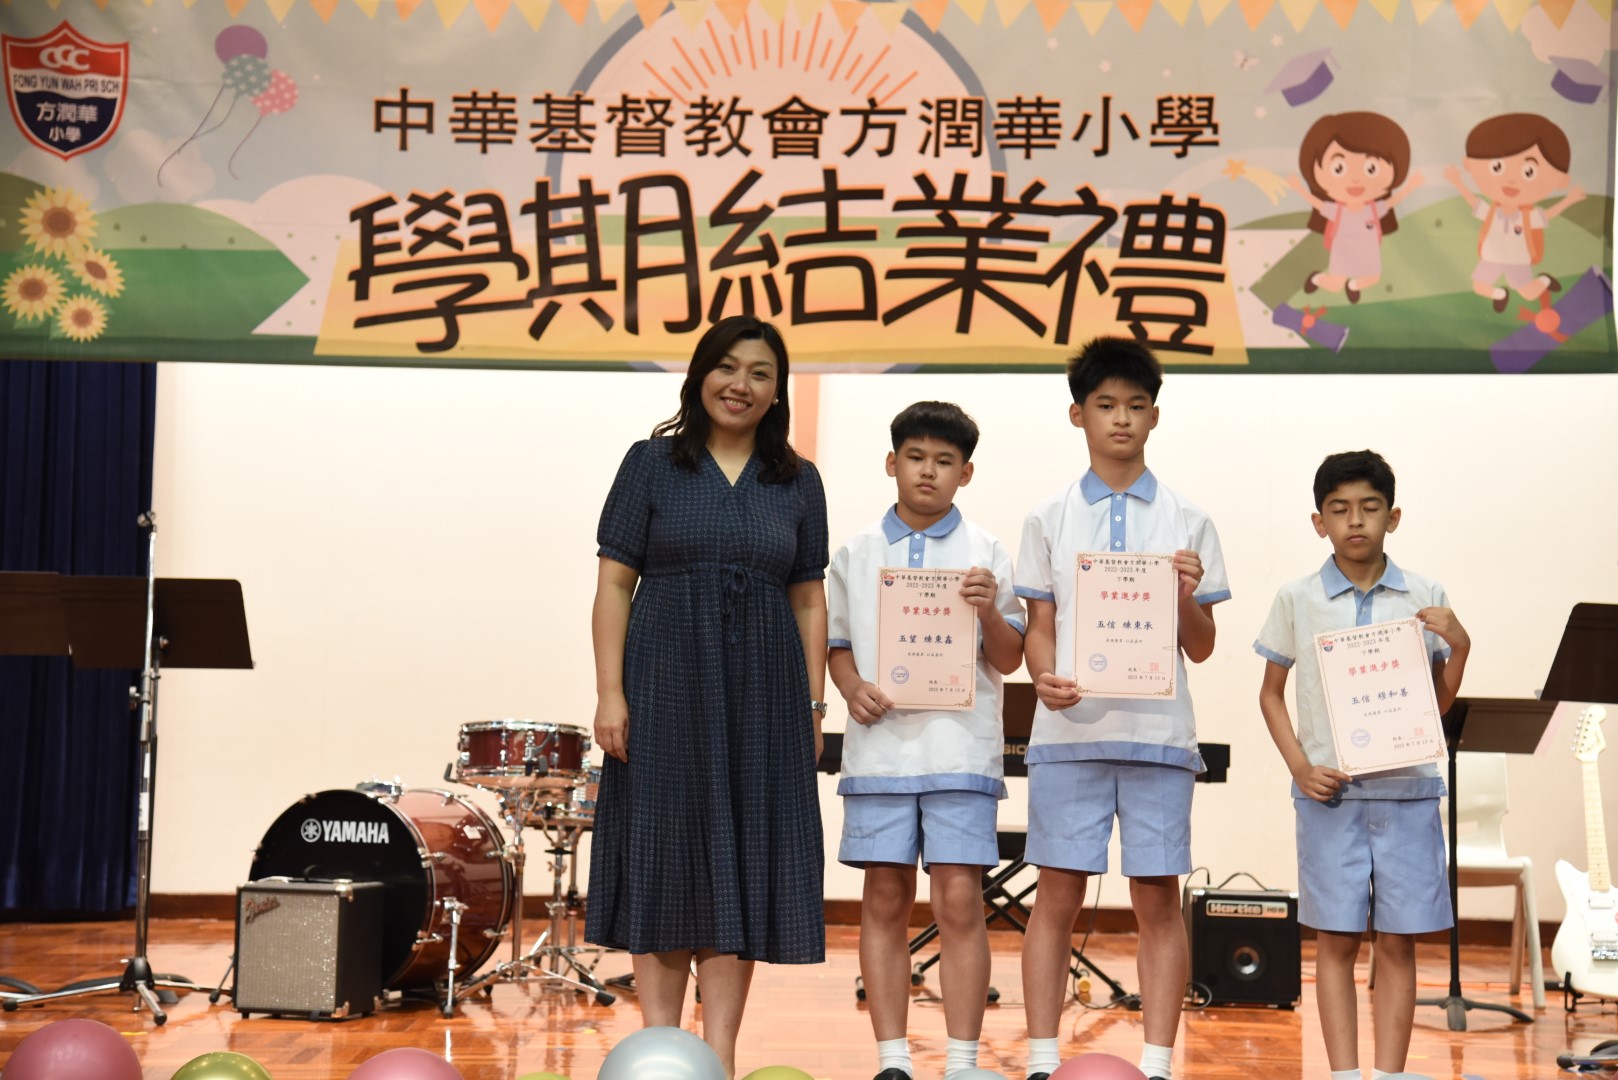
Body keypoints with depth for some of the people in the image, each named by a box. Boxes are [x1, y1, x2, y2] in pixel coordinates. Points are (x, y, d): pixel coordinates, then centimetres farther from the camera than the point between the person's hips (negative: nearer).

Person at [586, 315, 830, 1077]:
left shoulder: (798, 483, 11)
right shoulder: (651, 464, 4)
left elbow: (809, 600, 10)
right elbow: (614, 584, 0)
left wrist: (813, 703, 3)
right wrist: (610, 692, -9)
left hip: (761, 695, 2)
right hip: (666, 684, -2)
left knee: (742, 864, 2)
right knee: (662, 858, 1)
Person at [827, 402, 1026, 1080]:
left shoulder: (986, 555, 7)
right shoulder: (856, 554, 12)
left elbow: (1009, 660, 6)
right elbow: (836, 645, 16)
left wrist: (991, 613, -13)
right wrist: (853, 688, -4)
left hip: (960, 748, -1)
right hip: (880, 745, 2)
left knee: (960, 902, -4)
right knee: (885, 902, 3)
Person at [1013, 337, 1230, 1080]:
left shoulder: (1187, 523, 8)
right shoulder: (1049, 520, 9)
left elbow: (1201, 648, 8)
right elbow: (1039, 626, 8)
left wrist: (1189, 596, -12)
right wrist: (1044, 676, -12)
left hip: (1158, 731, 0)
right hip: (1068, 731, 0)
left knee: (1158, 900, 2)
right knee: (1057, 897, 2)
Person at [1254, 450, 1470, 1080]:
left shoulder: (1424, 598, 5)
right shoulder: (1297, 600, 3)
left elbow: (1439, 704, 11)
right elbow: (1271, 693, 9)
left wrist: (1459, 646, -6)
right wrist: (1300, 767, -3)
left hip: (1407, 788, 1)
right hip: (1330, 790, -1)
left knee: (1398, 941, 3)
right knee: (1336, 940, 2)